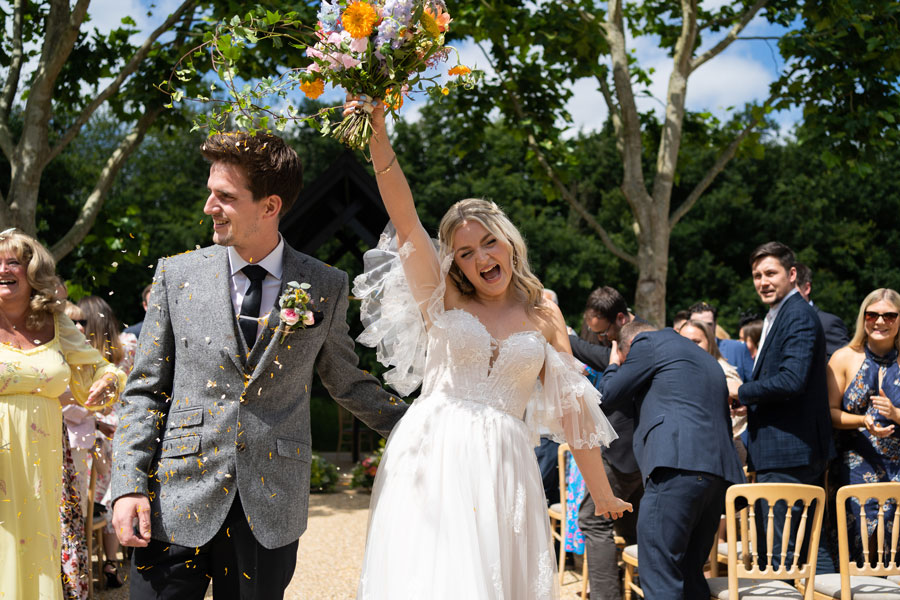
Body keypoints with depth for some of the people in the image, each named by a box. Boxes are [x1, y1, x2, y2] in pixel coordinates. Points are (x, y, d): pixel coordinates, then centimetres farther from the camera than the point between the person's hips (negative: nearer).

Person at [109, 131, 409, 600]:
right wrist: (128, 486, -4)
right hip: (176, 504, 0)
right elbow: (145, 391, 5)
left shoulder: (326, 289, 3)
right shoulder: (177, 274, 4)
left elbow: (347, 382, 17)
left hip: (270, 509, 0)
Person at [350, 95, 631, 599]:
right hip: (432, 460, -1)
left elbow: (573, 408, 12)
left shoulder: (545, 317, 13)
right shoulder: (444, 301, 9)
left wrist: (604, 496, 12)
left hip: (503, 470, 2)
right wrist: (379, 136, -16)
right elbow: (403, 216, -4)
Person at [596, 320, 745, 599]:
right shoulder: (708, 360, 32)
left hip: (678, 466, -8)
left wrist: (614, 364, 32)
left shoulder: (648, 342, 7)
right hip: (719, 470, 9)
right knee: (689, 574, 13)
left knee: (659, 576, -10)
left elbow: (609, 393, 11)